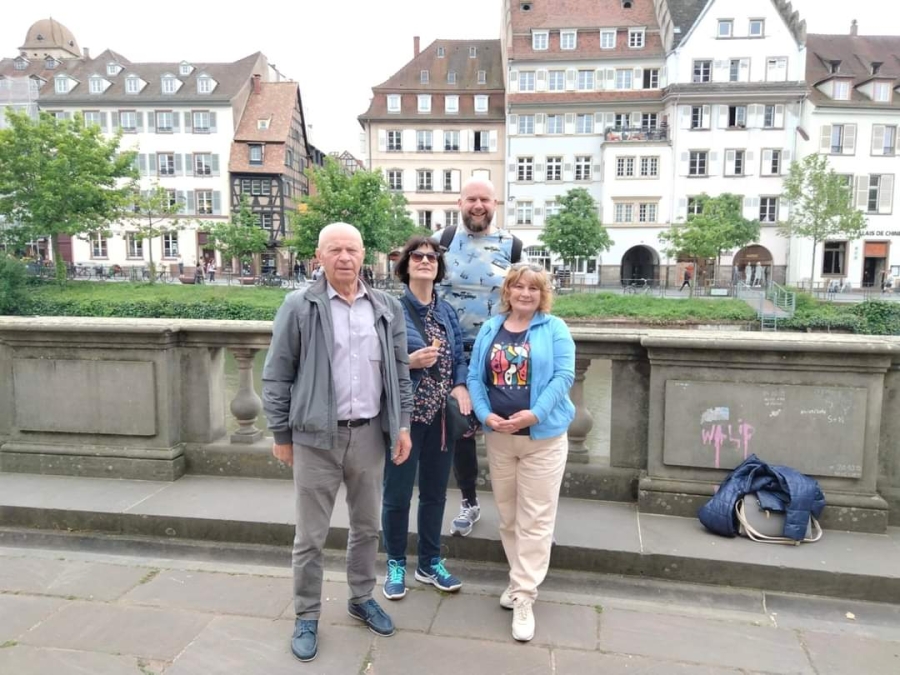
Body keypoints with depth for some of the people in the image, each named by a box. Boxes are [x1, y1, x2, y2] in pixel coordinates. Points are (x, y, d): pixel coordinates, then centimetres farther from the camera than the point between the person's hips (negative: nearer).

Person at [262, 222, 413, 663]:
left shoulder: (387, 308, 4)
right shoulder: (299, 307, -7)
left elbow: (400, 373, 10)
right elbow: (276, 377, -3)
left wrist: (403, 424, 5)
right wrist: (281, 435, -3)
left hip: (369, 434, 4)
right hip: (316, 437, -3)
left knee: (367, 526, 18)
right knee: (310, 536, 8)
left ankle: (361, 599, 39)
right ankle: (306, 617, 27)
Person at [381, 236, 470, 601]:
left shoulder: (447, 311, 8)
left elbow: (459, 357, 8)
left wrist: (461, 386, -10)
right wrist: (409, 362, -24)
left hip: (441, 416, 5)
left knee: (435, 492, 15)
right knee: (397, 494, 8)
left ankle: (430, 563, 33)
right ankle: (396, 564, 28)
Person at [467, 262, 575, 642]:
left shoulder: (554, 329, -3)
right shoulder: (490, 329, 7)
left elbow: (564, 376, -11)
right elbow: (474, 376, 3)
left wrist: (535, 414, -21)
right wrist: (485, 414, -12)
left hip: (543, 436, -3)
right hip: (498, 436, 4)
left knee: (535, 519, 0)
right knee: (507, 515, 14)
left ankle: (523, 597, 9)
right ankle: (522, 580, 32)